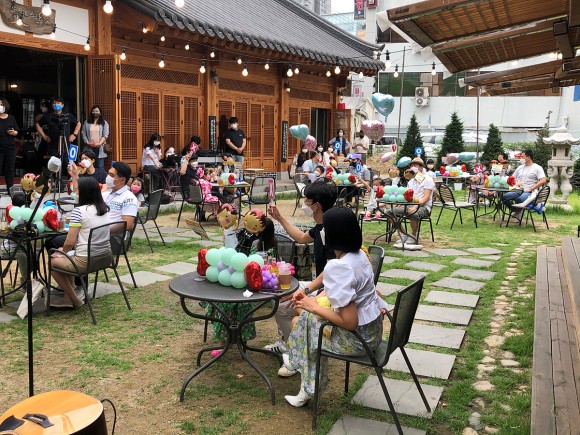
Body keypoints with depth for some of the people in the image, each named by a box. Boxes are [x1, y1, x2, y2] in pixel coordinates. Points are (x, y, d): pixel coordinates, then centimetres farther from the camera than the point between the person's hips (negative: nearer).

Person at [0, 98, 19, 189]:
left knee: (10, 169, 10)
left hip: (10, 147, 3)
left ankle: (10, 189, 18)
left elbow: (16, 131, 14)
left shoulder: (11, 118, 7)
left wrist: (14, 132, -8)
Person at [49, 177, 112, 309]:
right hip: (106, 258, 7)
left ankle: (74, 299, 22)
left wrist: (62, 252, 7)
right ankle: (68, 298, 27)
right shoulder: (105, 209, 6)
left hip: (86, 261, -7)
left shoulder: (79, 211, -15)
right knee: (68, 258, 31)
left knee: (53, 261, 19)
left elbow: (70, 242, -16)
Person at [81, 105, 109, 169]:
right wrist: (87, 142, -6)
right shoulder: (87, 122, 12)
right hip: (89, 148, 1)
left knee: (100, 167, -3)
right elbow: (83, 134, 9)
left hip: (99, 148, -1)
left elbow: (105, 135, -1)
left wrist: (99, 143, -15)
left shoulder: (104, 123, 8)